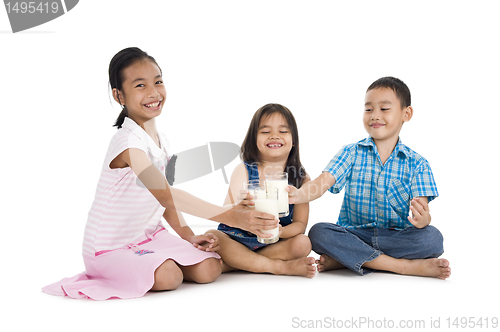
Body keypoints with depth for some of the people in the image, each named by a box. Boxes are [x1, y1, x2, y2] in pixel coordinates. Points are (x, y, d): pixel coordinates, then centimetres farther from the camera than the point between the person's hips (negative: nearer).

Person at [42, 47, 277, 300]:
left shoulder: (160, 141, 5)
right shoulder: (128, 141, -24)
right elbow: (164, 194, -36)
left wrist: (189, 236, -1)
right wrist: (228, 216, -43)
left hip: (149, 236, 8)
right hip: (111, 248, -7)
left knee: (209, 269, -9)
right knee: (168, 277, -30)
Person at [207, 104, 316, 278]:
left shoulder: (301, 178, 0)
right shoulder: (244, 171, -5)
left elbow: (300, 223, -8)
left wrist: (279, 231, -32)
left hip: (274, 243, 1)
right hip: (237, 238, -1)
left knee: (302, 243, -27)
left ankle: (230, 264, -22)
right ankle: (281, 267, -23)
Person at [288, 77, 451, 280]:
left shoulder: (417, 164, 4)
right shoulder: (351, 154, 5)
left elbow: (421, 207, -8)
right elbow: (324, 181, -11)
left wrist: (422, 219, -35)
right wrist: (298, 195, -34)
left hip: (396, 238, -1)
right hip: (354, 236, 1)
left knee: (432, 238, -29)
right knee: (319, 232, -29)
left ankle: (345, 260, -24)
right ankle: (407, 266, -27)